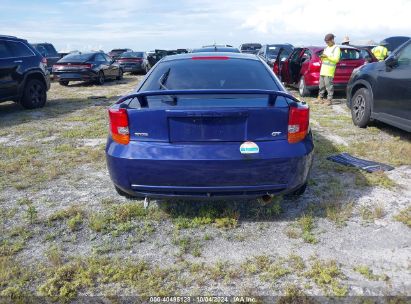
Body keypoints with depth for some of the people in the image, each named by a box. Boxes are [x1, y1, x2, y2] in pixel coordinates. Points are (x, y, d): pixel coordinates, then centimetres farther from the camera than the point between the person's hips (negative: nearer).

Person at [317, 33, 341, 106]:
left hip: (329, 71, -7)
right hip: (323, 69, 7)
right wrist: (322, 57, 4)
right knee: (321, 85, 9)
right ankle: (320, 98, 17)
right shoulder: (326, 48, 19)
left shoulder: (336, 48, -3)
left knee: (328, 85, -11)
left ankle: (329, 100, -8)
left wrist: (327, 56, -17)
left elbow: (336, 59, -12)